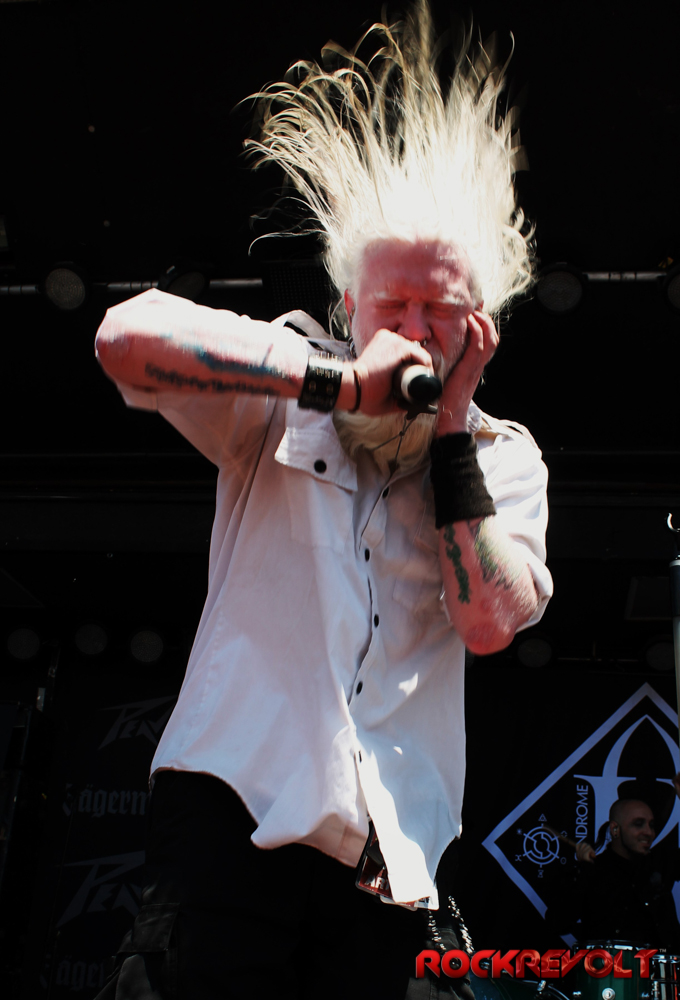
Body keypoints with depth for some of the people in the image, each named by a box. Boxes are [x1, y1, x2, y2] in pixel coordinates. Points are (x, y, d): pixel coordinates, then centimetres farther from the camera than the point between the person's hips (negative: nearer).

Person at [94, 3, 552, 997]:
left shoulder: (504, 457, 10)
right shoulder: (287, 392, 3)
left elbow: (490, 620, -5)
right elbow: (127, 338, -15)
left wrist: (450, 432, -5)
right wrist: (339, 382, -17)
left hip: (392, 846, 3)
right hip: (238, 796, -3)